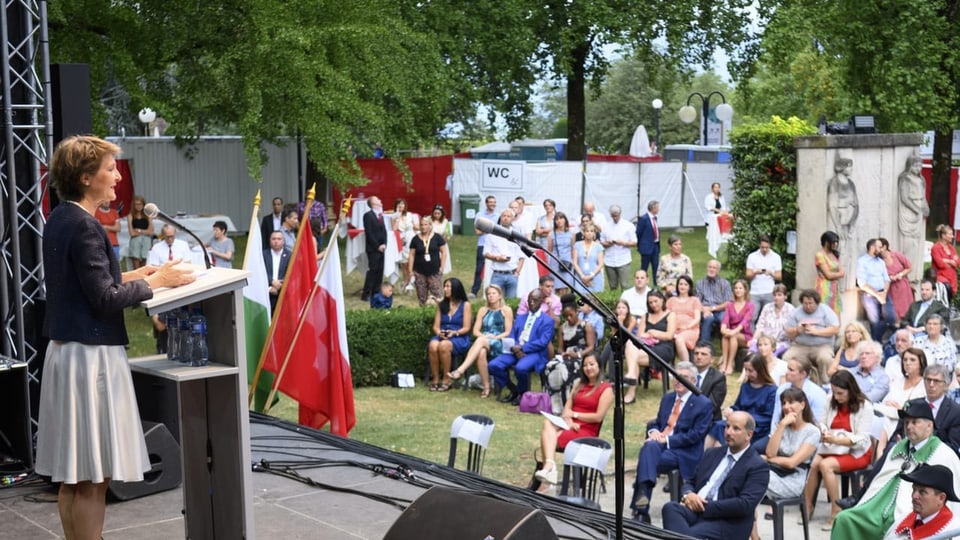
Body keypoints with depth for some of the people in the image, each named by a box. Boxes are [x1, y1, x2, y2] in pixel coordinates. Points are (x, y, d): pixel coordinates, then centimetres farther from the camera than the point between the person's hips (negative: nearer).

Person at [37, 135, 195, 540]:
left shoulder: (59, 220, 12)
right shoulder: (84, 226, -16)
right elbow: (105, 300, -18)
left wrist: (129, 276, 15)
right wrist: (155, 282, -7)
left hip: (66, 351, 10)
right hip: (91, 355, -9)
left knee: (73, 474, 14)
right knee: (93, 478, -2)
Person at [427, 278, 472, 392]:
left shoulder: (465, 305, 5)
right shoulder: (441, 305, 17)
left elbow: (466, 328, -1)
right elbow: (436, 326, 11)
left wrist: (454, 333, -18)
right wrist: (439, 333, -12)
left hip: (460, 338, -3)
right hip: (441, 336, 3)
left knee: (443, 346, -37)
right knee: (433, 345, -33)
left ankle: (446, 380, -26)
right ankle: (435, 380, -24)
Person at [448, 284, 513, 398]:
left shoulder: (506, 310, 9)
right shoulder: (483, 310, 20)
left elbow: (508, 332, 1)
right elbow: (475, 331, 12)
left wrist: (494, 337, -14)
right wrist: (484, 336, -9)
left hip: (500, 344, -3)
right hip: (483, 341, 3)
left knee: (481, 341, -37)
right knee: (481, 352, -36)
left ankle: (460, 371, -49)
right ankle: (486, 387, -33)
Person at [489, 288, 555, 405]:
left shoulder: (547, 321, 5)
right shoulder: (520, 317, 23)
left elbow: (542, 342, -8)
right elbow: (511, 336, 13)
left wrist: (522, 348, -16)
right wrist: (514, 348, -12)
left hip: (534, 353, -6)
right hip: (515, 350, 6)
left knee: (520, 368, -37)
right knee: (494, 365, -18)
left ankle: (523, 393, -6)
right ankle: (513, 390, 4)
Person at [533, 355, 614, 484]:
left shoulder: (606, 389, 2)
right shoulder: (579, 384, 21)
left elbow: (598, 417, -7)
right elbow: (567, 407, 12)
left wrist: (574, 414, -7)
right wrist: (568, 420, -10)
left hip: (586, 431, -5)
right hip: (570, 425, 5)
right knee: (547, 422, -30)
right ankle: (550, 465, -47)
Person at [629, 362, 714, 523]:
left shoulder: (704, 404, -2)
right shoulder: (667, 398, 19)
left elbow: (695, 435, -10)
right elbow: (656, 422, 22)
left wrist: (667, 440, -17)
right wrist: (653, 431, -4)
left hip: (684, 453, -6)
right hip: (660, 444, 6)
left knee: (646, 460, -31)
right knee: (650, 446, -30)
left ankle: (640, 508, -31)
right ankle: (642, 495, -37)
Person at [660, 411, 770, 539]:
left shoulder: (758, 466, -1)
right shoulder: (713, 453, 21)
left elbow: (745, 504, -13)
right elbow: (690, 482, 21)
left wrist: (705, 506, -15)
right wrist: (688, 494, -5)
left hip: (727, 522, -6)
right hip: (697, 509, 6)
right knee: (670, 507, -29)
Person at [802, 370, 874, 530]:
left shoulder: (864, 406, -10)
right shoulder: (833, 403, 8)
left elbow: (862, 439, -16)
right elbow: (826, 425, 12)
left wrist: (836, 440, -29)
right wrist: (822, 433, -14)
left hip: (857, 452, -5)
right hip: (833, 448, 5)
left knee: (825, 465, -32)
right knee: (813, 463, -27)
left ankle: (836, 512, -24)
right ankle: (807, 508, -21)